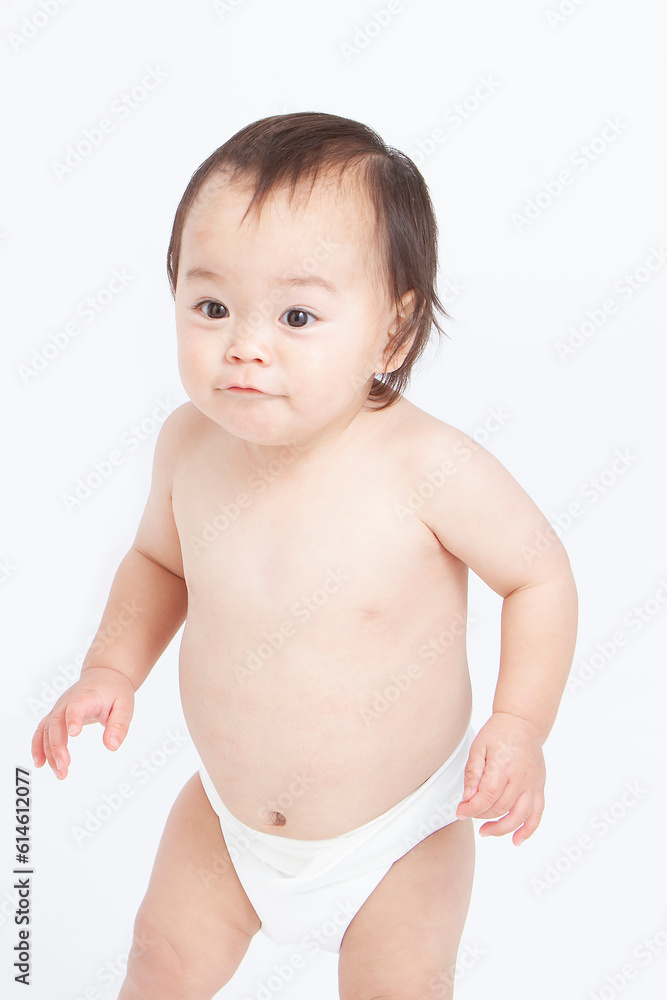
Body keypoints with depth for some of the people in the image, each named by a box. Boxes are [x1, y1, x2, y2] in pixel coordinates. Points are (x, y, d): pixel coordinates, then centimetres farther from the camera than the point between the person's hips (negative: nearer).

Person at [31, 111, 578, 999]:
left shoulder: (429, 468, -30)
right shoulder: (190, 443, -17)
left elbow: (540, 574, -14)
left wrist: (521, 724, -22)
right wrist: (112, 668, -8)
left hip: (399, 836, -3)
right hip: (227, 816, 4)